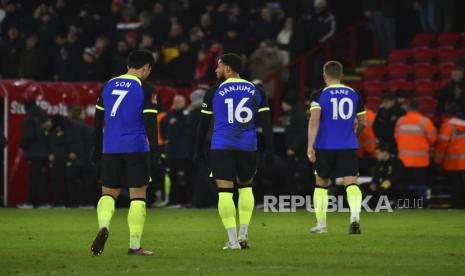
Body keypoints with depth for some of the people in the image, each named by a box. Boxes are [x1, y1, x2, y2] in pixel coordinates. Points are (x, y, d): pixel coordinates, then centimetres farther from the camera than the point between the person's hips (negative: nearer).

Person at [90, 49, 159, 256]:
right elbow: (150, 121, -10)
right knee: (138, 196, 5)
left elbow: (98, 119, 15)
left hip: (110, 149, 4)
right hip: (136, 148, -4)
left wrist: (97, 148, 22)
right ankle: (134, 245, 4)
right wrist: (154, 150, -7)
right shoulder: (145, 89, -4)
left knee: (108, 193, 11)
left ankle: (103, 225, -20)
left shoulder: (108, 86, 11)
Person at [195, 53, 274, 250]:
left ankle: (233, 239, -9)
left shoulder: (214, 92, 2)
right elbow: (266, 123, 4)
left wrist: (197, 151, 12)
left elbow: (203, 125, 4)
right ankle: (243, 234, 13)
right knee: (245, 187, 21)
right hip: (248, 146, 3)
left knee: (225, 191, -2)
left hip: (222, 148, -3)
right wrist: (269, 151, 6)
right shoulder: (256, 91, 9)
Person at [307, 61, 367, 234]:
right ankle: (355, 216, -32)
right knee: (351, 183, -6)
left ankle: (321, 224, 19)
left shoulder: (319, 96, -2)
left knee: (321, 184, 16)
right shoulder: (354, 95, 8)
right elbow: (363, 123, 15)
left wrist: (310, 146, -17)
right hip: (349, 147, 1)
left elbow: (314, 120, -15)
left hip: (325, 147, -1)